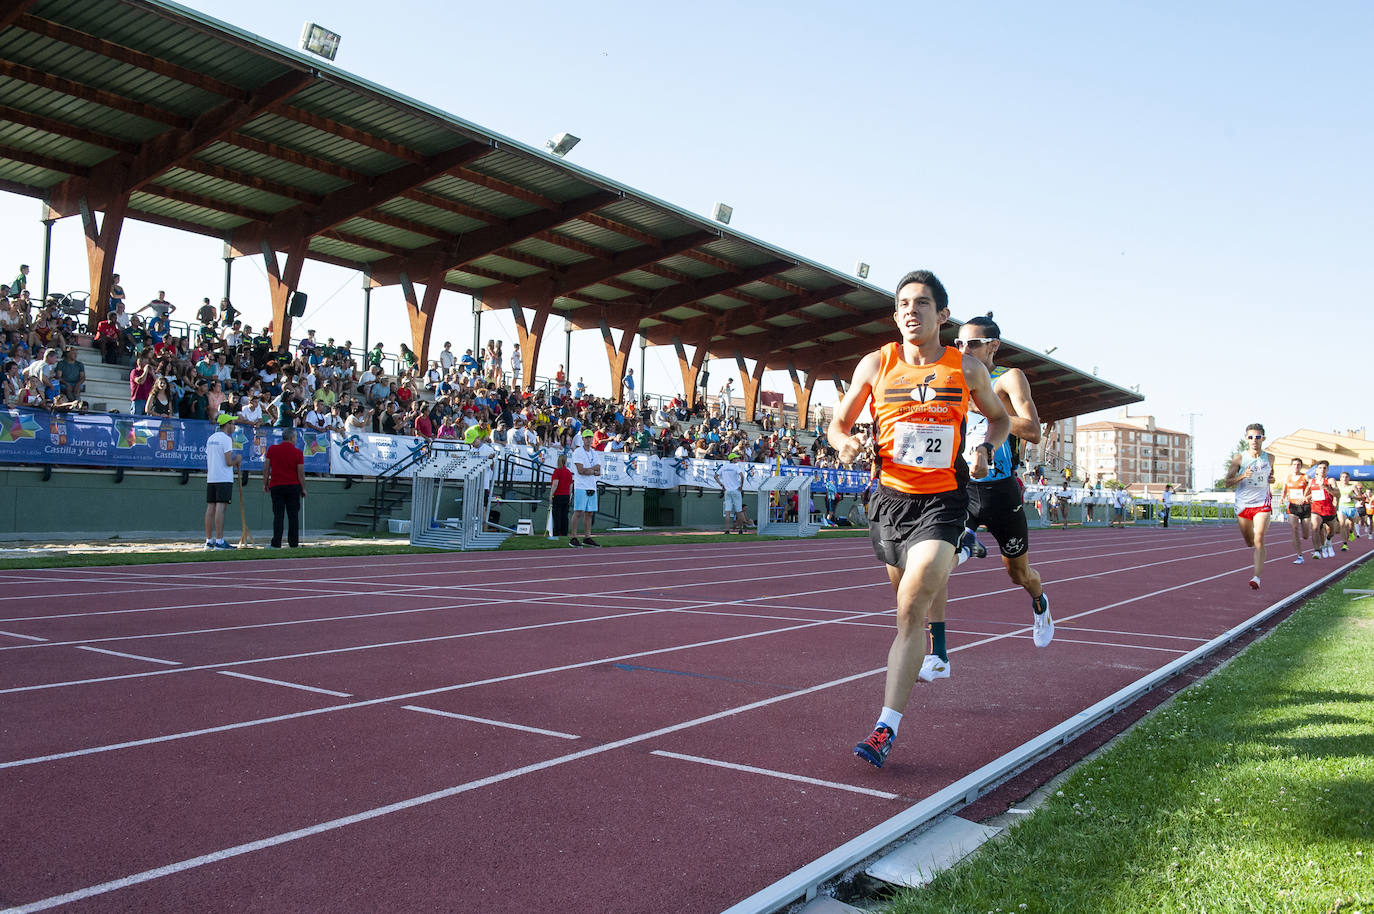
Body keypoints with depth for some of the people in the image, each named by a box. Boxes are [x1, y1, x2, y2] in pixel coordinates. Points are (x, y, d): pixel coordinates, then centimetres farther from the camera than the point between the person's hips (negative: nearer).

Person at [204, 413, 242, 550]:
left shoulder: (210, 439, 16)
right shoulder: (226, 439, -9)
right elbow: (229, 462, -14)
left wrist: (234, 462, 19)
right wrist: (237, 459, 6)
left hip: (211, 478, 8)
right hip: (224, 478, -8)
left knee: (210, 508, 7)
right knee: (220, 508, -10)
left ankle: (209, 541, 10)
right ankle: (219, 541, -12)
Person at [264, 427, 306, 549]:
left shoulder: (272, 449, 0)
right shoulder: (298, 452, -5)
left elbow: (266, 469, 2)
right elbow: (301, 473, -4)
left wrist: (265, 484, 11)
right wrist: (303, 489, 4)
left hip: (276, 486, 1)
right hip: (293, 487, -1)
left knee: (278, 515, 2)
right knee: (293, 515, 5)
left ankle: (276, 543, -2)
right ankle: (293, 542, 6)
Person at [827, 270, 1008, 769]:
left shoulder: (966, 368, 0)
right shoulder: (875, 365, 1)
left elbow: (1000, 417, 17)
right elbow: (838, 423, 10)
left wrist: (987, 448, -4)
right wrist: (846, 441, -14)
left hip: (942, 500, -3)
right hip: (890, 497, 3)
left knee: (911, 609, -16)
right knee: (909, 601, 19)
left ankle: (887, 727, -12)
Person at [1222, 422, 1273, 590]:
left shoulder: (1269, 458, 3)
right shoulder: (1239, 459, -4)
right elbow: (1227, 483, -6)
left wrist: (1272, 480, 2)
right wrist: (1242, 476, -22)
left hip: (1262, 503, -1)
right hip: (1243, 504, 1)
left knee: (1259, 539, -17)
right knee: (1249, 541, 12)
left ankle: (1257, 577, -20)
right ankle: (1260, 564, 48)